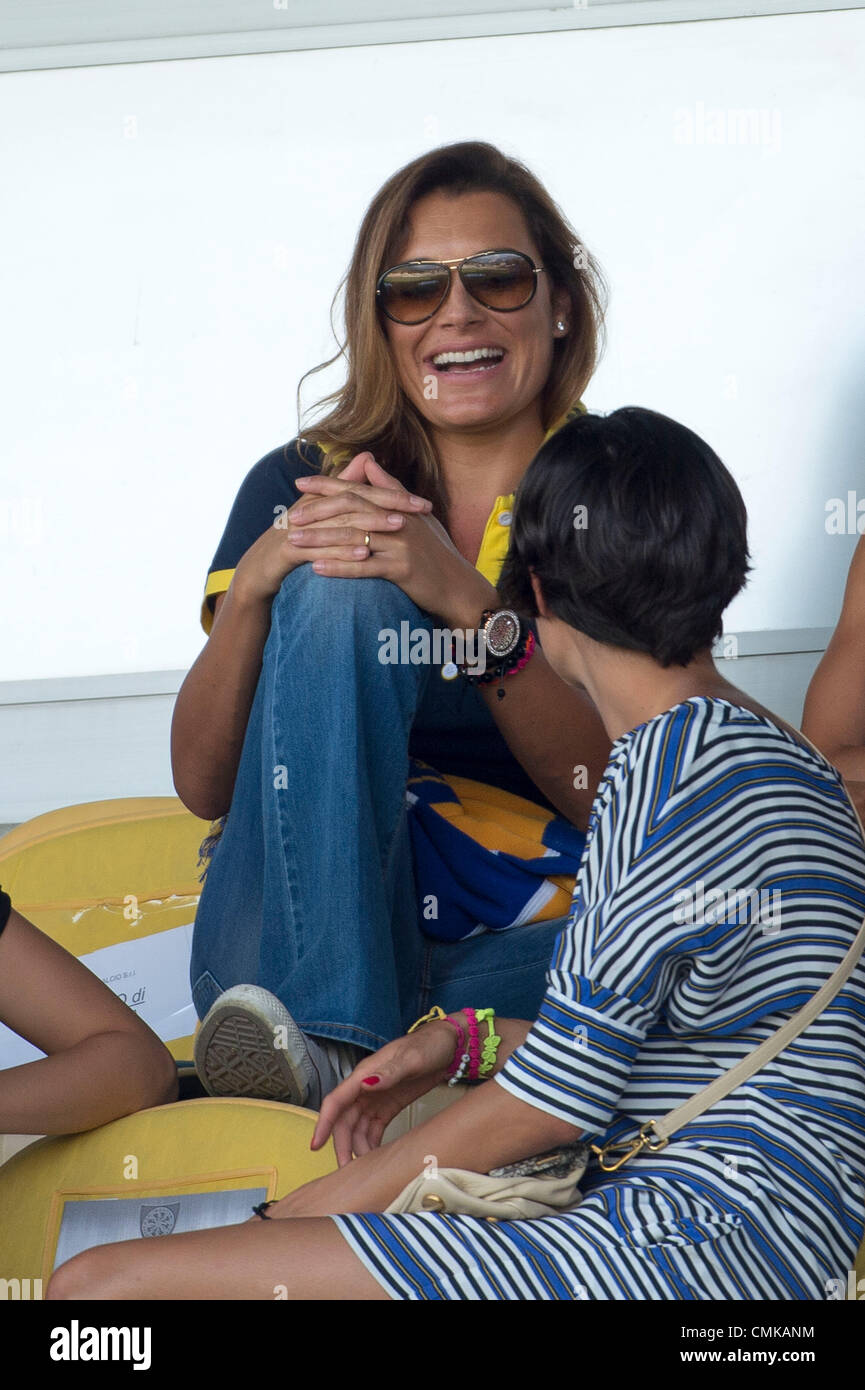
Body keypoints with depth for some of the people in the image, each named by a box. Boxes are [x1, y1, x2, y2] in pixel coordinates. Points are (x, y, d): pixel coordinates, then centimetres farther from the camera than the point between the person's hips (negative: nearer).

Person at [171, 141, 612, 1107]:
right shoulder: (299, 488, 8)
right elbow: (203, 786, 1)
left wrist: (468, 603, -20)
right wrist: (252, 585, -16)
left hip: (527, 950, -1)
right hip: (301, 925, 1)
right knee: (339, 595, -25)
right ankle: (329, 1042, -32)